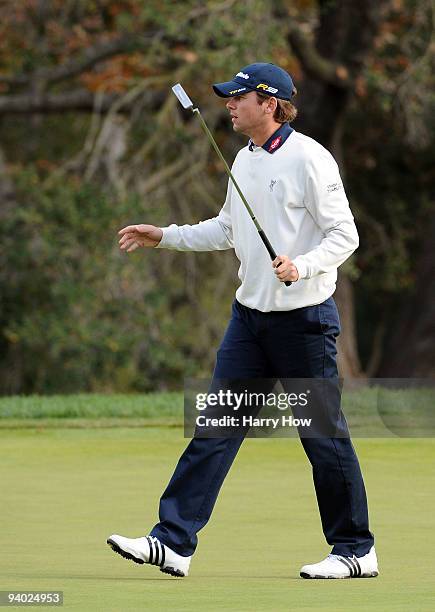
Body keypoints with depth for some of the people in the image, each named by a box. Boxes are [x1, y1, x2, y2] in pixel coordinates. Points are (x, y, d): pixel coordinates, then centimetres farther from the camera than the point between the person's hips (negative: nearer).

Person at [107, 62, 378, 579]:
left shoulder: (308, 158, -13)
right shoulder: (244, 161, 13)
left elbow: (344, 235, -15)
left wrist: (302, 266, -31)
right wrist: (164, 237, 20)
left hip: (305, 317, -8)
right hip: (250, 314, 8)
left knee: (322, 434, -1)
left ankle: (356, 551, 11)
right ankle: (173, 542, 0)